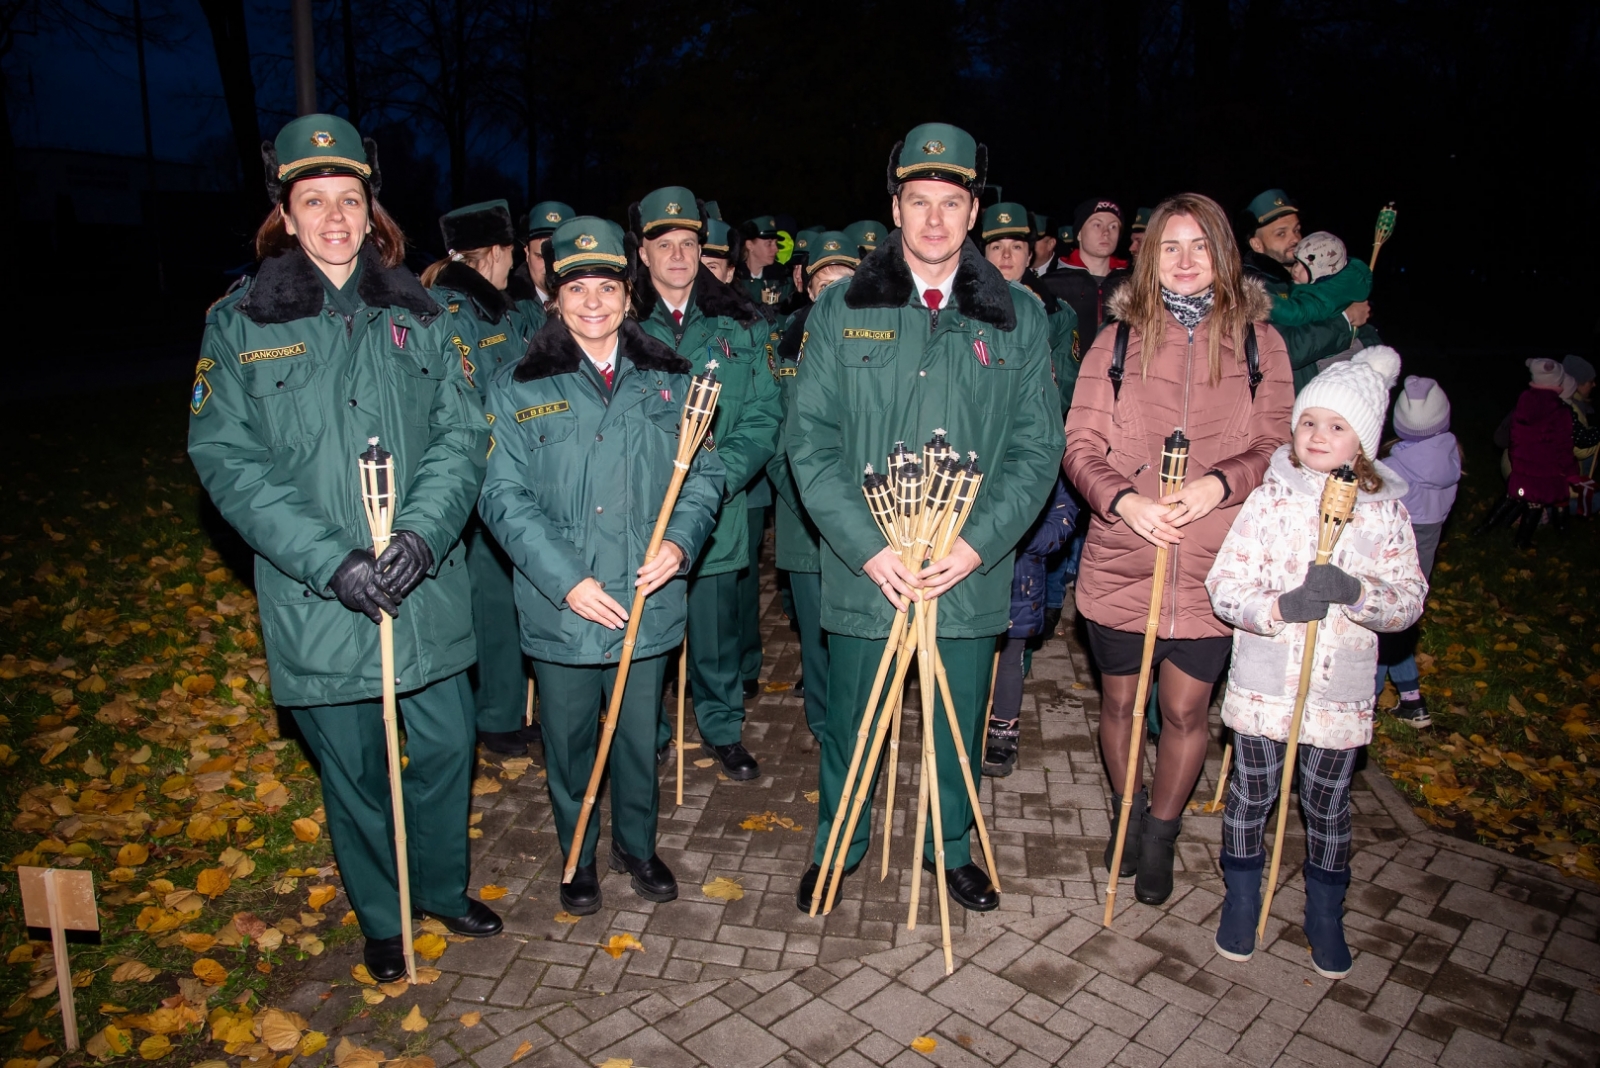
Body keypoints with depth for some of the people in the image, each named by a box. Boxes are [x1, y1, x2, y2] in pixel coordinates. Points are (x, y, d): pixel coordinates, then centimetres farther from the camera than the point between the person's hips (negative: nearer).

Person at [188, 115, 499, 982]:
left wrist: (423, 532, -17)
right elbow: (227, 461, -7)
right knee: (353, 772, 13)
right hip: (318, 604, -1)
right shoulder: (239, 324, -1)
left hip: (428, 593, 2)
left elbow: (462, 434, -1)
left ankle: (443, 887, 39)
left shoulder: (418, 313, 5)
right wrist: (330, 560, -19)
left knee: (445, 750, 12)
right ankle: (380, 918, 37)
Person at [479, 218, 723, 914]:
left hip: (649, 599, 2)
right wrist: (567, 581, -17)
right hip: (560, 606, -1)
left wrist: (680, 542, -14)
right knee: (569, 743, 14)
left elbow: (703, 474, 5)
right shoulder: (520, 389, -3)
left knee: (640, 736, 16)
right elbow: (506, 498, -7)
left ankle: (636, 845, 40)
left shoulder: (668, 380, 4)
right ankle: (577, 857, 39)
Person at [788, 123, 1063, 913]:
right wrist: (866, 546, -15)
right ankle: (837, 846, 39)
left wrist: (979, 542, -13)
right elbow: (809, 438, -5)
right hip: (864, 570, -1)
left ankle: (950, 848, 42)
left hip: (970, 572, 1)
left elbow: (1038, 447, 1)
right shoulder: (842, 309, 0)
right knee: (850, 723, 14)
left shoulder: (1018, 317, 3)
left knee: (957, 728, 16)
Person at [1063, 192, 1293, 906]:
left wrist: (1216, 484, -18)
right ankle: (1126, 814, 42)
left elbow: (1277, 446, 1)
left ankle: (1161, 834, 34)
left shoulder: (1258, 341, 4)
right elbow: (1080, 446, -2)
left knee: (1186, 711, 9)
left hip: (1211, 567, 0)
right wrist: (1125, 500, -20)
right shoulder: (1118, 339, 3)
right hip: (1119, 560, 0)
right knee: (1118, 700, 15)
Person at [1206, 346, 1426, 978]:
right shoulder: (1269, 497, -7)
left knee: (1328, 806, 17)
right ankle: (1240, 901, 36)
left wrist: (1354, 591, -24)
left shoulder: (1385, 511, -2)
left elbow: (1409, 600, -4)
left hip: (1339, 690, 1)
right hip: (1262, 682, -1)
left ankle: (1325, 916, 38)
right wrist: (1284, 605, -28)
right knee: (1251, 793, 14)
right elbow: (1224, 588, -10)